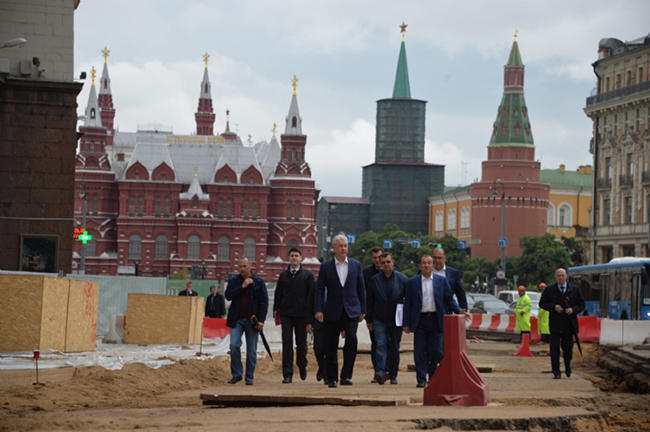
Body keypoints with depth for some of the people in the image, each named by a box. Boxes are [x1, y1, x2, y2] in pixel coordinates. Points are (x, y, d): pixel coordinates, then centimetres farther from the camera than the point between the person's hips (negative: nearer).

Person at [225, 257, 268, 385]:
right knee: (234, 346, -10)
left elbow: (264, 301, 1)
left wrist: (261, 320, -8)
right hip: (237, 320, 1)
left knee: (251, 350, 2)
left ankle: (249, 377, 11)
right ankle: (236, 374, 3)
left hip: (252, 320, -1)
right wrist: (242, 286, -14)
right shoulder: (233, 281, 8)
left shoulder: (259, 282, 3)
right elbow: (228, 295, -6)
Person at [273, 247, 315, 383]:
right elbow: (278, 295, 13)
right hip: (286, 315, 1)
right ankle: (287, 374, -5)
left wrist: (310, 316, -6)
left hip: (301, 315, -1)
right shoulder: (283, 275, 11)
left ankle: (302, 366, 33)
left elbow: (312, 295, 0)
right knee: (287, 344, -5)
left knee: (301, 343, 7)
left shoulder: (308, 275, 3)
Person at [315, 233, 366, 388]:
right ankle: (332, 378, 14)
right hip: (332, 312, 0)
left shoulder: (356, 265, 7)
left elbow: (361, 288, 11)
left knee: (352, 338, -20)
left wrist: (362, 310, 9)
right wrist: (318, 310, -8)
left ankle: (346, 375, -12)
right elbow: (319, 289, 1)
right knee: (331, 346, 3)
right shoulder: (326, 266, 3)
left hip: (351, 311, 0)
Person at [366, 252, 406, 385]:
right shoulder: (374, 280, 4)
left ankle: (393, 375, 14)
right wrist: (369, 320, 4)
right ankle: (380, 372, -21)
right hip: (379, 320, 0)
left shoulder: (402, 279, 2)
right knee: (381, 344, -13)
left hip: (396, 320, 0)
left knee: (394, 348, 5)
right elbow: (369, 301, 8)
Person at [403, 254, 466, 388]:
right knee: (420, 352, -1)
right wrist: (406, 324, 0)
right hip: (420, 320, 0)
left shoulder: (442, 281, 7)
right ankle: (421, 379, 5)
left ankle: (432, 374, 25)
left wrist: (459, 311, -7)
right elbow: (407, 303, 5)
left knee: (437, 351, 0)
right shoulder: (412, 282, 6)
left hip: (436, 321, 0)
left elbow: (449, 300, 9)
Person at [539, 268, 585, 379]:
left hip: (569, 324, 1)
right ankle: (556, 372, 1)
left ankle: (567, 366, 35)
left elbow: (581, 305, 9)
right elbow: (542, 303, 5)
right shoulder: (549, 290, 6)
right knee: (554, 349, -5)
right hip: (555, 325, -1)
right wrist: (554, 307, -12)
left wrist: (573, 309, -12)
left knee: (568, 348, 7)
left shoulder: (574, 290, 8)